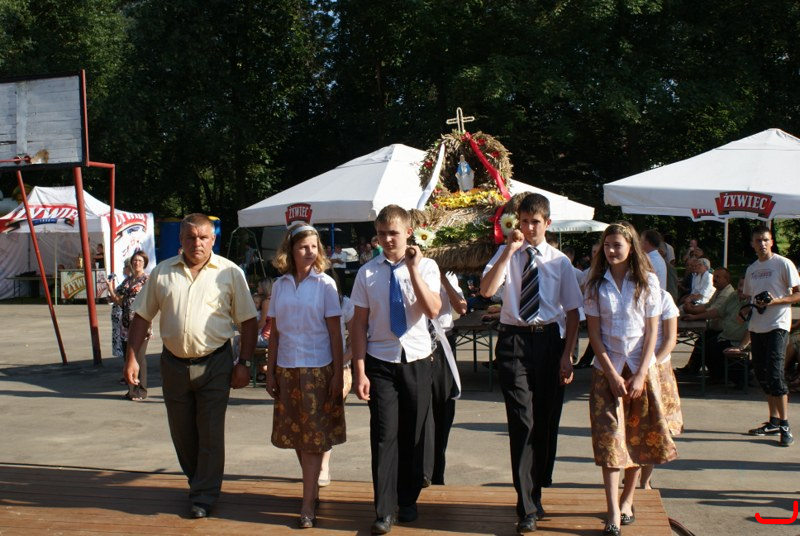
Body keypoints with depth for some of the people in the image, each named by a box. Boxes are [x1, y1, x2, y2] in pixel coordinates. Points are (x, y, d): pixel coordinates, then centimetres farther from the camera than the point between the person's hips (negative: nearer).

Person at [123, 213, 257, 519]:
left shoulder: (230, 273, -4)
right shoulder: (162, 273, 4)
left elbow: (248, 321, -2)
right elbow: (142, 317, 7)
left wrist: (243, 364, -6)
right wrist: (131, 358, 2)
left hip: (214, 364, -3)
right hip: (174, 364, 3)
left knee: (210, 434, 1)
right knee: (182, 433, 14)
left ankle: (204, 497, 14)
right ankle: (197, 481, 36)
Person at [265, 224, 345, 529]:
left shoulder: (325, 284, -4)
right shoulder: (280, 285, 6)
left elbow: (335, 333, -5)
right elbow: (274, 332, 9)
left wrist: (338, 373, -9)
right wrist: (271, 372, 7)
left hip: (318, 369, -4)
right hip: (287, 369, 4)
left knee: (313, 436, -2)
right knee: (296, 434, 10)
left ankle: (307, 506, 1)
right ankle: (313, 488, 27)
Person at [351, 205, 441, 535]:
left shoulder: (426, 266, -3)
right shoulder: (367, 273, -2)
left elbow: (433, 311, -17)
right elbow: (360, 323, -1)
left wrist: (413, 270, -22)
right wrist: (360, 371, -5)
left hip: (416, 361, 1)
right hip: (381, 363, -1)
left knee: (414, 435, 11)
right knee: (385, 435, -3)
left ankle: (408, 501, 29)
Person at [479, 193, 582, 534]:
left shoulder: (559, 261, 5)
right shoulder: (506, 254, 2)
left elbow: (572, 311, 6)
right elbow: (486, 290, -16)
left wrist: (567, 354, -1)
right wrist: (509, 251, -19)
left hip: (549, 340, 2)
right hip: (514, 340, -2)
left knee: (547, 422, 10)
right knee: (522, 423, -6)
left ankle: (535, 495, 29)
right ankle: (528, 508, 2)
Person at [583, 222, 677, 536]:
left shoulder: (648, 282, 0)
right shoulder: (596, 284, 0)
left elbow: (651, 331, -2)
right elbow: (594, 333, -2)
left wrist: (640, 375, -10)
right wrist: (613, 375, -10)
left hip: (641, 367, 1)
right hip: (607, 368, -1)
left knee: (638, 436, 7)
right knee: (609, 437, -6)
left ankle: (627, 501, 23)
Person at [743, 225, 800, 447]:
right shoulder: (751, 269, 15)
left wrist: (775, 300, -19)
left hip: (777, 325, -7)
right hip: (756, 327, 7)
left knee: (775, 374, -14)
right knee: (762, 375, 9)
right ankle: (774, 422, 20)